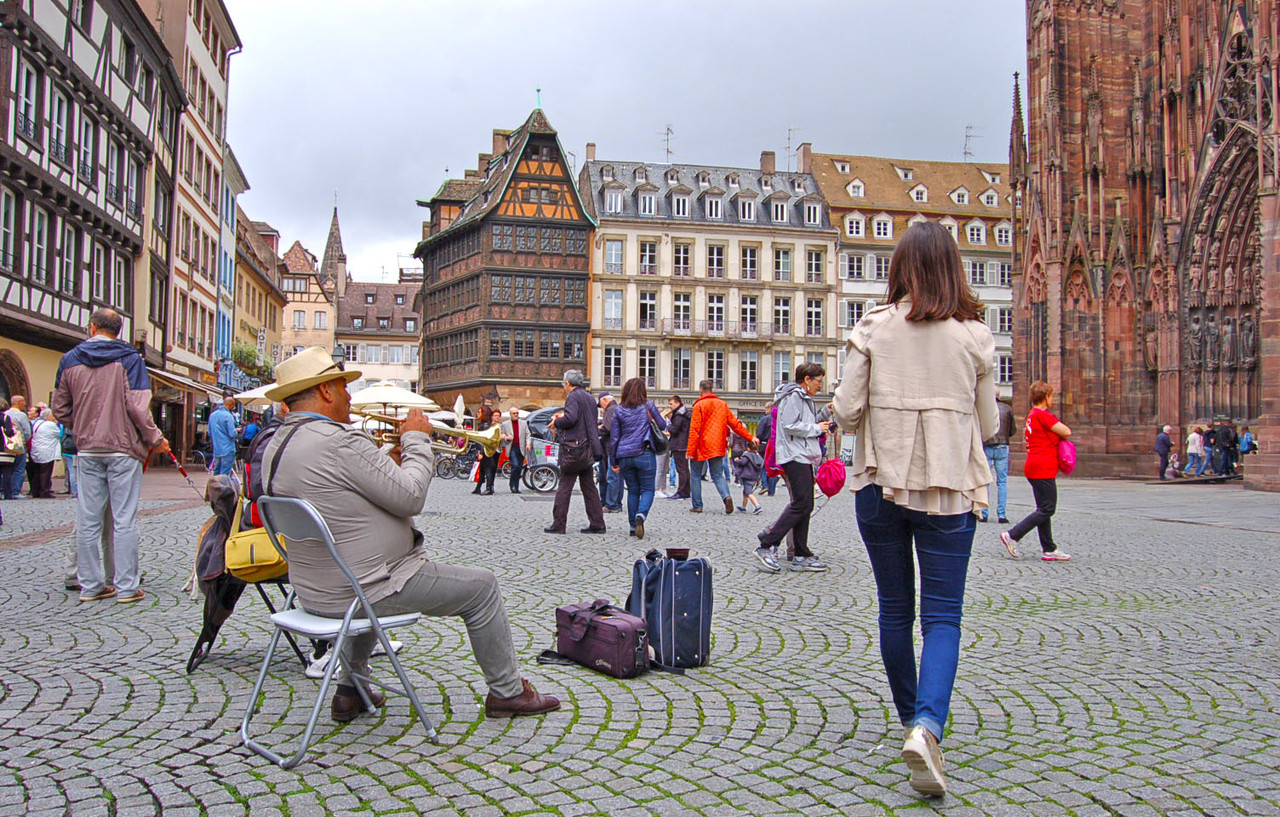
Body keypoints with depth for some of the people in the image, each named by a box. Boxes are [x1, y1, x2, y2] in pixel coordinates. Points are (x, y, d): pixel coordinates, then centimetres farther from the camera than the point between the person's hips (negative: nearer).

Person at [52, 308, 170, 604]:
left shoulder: (69, 360, 7)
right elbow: (137, 405, -12)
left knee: (87, 520, 8)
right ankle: (126, 587, 0)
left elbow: (60, 408, 11)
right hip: (123, 449, -3)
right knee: (124, 519, -1)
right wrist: (155, 439, -1)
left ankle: (90, 585, 12)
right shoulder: (129, 358, -4)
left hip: (87, 450, 4)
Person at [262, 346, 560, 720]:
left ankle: (350, 690, 40)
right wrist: (417, 440, -7)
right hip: (368, 589, -9)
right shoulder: (339, 442, -25)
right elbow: (411, 497, -21)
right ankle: (507, 692, 17)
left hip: (313, 591, 9)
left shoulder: (275, 447, 5)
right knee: (481, 586, 4)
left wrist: (397, 453, 8)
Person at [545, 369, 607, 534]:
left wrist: (556, 422, -4)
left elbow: (570, 418, -23)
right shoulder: (589, 397, 19)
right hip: (588, 448, 8)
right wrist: (563, 416, 24)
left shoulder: (573, 397, -9)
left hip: (574, 448, -8)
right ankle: (597, 523, 9)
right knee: (589, 486, 11)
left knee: (564, 487, -3)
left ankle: (558, 524, -2)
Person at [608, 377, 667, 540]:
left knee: (632, 491, 13)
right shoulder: (648, 406, 2)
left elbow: (614, 437, 6)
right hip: (644, 454, -2)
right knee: (647, 489, 4)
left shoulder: (619, 411, 6)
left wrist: (613, 461, 13)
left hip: (624, 457, 3)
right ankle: (641, 515, -23)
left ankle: (633, 526, 11)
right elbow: (663, 426, 10)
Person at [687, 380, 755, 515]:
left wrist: (690, 450, -11)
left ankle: (697, 506, 8)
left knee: (696, 475, 9)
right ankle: (726, 496, -19)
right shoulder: (723, 404, 7)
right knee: (718, 475, 9)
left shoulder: (699, 406, -8)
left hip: (701, 447, -4)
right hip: (717, 447, 4)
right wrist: (750, 437, 16)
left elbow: (694, 430, -12)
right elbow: (735, 423, 9)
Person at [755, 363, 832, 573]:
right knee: (801, 504, -15)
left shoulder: (804, 398, 24)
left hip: (802, 457, 11)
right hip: (794, 456, -11)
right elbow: (790, 426, -19)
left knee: (804, 506, 7)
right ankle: (767, 546, -14)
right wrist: (816, 429, -10)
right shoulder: (793, 396, -9)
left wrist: (824, 415, 10)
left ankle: (800, 556, 9)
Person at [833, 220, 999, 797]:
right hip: (950, 488, -1)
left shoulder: (871, 329, -4)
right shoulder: (975, 335, -2)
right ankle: (927, 725, -18)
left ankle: (911, 717, 30)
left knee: (894, 609, 15)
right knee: (943, 614, 2)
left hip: (881, 484, 1)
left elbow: (847, 412, -6)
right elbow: (988, 425, 4)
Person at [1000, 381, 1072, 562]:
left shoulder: (1032, 416, 16)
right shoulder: (1043, 415, -14)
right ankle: (1012, 536, -9)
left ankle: (1049, 549, 13)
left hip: (1034, 465, 10)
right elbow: (1066, 432, -16)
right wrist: (1059, 425, 6)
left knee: (1044, 509, 11)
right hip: (1043, 468, -10)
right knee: (1047, 509, -7)